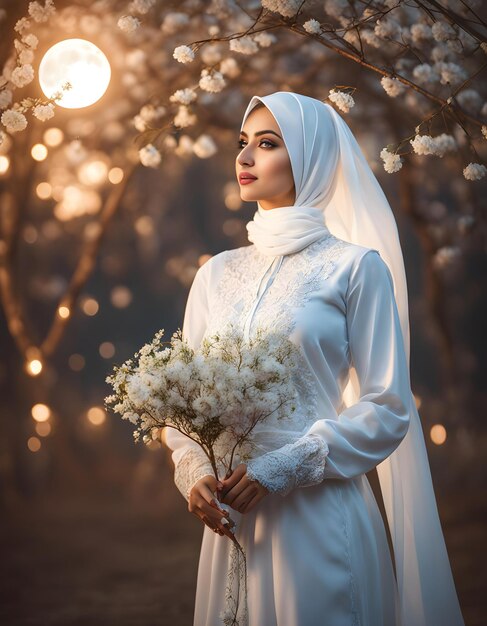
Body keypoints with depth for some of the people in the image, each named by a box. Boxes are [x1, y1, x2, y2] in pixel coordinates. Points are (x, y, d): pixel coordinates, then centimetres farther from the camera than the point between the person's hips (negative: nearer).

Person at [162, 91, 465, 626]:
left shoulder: (355, 266, -4)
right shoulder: (216, 273, 10)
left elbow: (387, 407, -8)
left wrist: (283, 469, -15)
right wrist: (195, 473, -8)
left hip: (320, 515, -4)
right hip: (231, 515, 4)